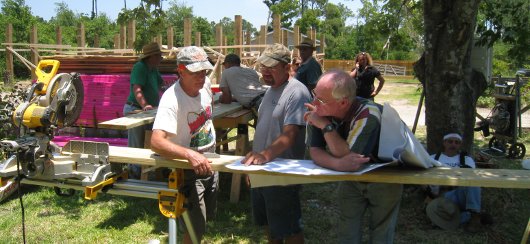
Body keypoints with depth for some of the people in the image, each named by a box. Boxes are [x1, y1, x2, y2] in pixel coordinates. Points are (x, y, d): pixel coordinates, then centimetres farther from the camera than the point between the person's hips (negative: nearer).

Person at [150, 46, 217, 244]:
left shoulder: (204, 87, -8)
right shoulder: (171, 100, -30)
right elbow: (156, 142, -41)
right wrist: (190, 154, -55)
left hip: (209, 164, 7)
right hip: (187, 170, -7)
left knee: (207, 216, 24)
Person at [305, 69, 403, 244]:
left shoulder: (368, 115, -35)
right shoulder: (320, 111, -19)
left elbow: (347, 156, -38)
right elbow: (315, 151, -21)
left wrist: (326, 125, -35)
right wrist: (338, 164, -41)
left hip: (382, 180, -4)